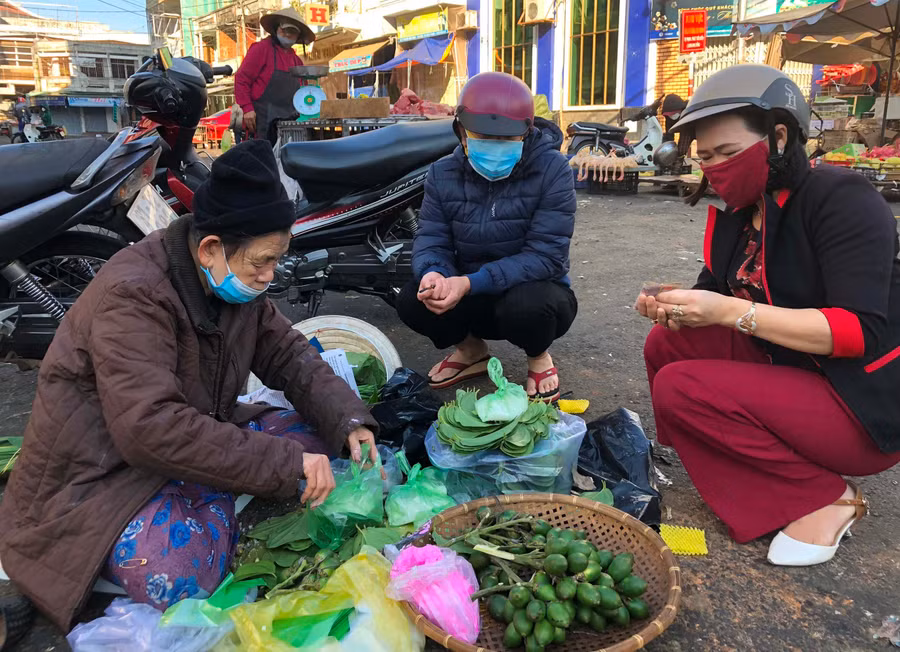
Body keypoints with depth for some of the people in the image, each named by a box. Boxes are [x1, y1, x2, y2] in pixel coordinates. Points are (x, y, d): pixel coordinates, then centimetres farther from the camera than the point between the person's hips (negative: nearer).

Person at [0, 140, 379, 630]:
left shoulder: (235, 281, -3)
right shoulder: (133, 296, -28)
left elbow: (286, 353, 3)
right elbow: (154, 429, -36)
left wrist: (347, 422, -14)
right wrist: (284, 463, -36)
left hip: (200, 434, 8)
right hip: (104, 472, -7)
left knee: (313, 437, -4)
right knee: (182, 580, -31)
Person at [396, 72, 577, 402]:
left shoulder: (552, 171, -18)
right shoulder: (443, 174, -4)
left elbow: (545, 255, -25)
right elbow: (431, 239, -7)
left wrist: (470, 283, -37)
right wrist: (433, 273, -34)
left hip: (531, 290, -3)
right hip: (470, 296, 4)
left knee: (526, 305, -38)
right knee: (412, 300, -23)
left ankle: (538, 357, 1)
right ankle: (471, 350, 10)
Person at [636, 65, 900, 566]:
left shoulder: (841, 199, -18)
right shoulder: (737, 213, 5)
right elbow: (719, 296, 8)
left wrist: (729, 311, -32)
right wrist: (678, 309, -16)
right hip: (789, 371, 8)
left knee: (678, 388, -22)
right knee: (668, 343, -3)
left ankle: (826, 497, -6)